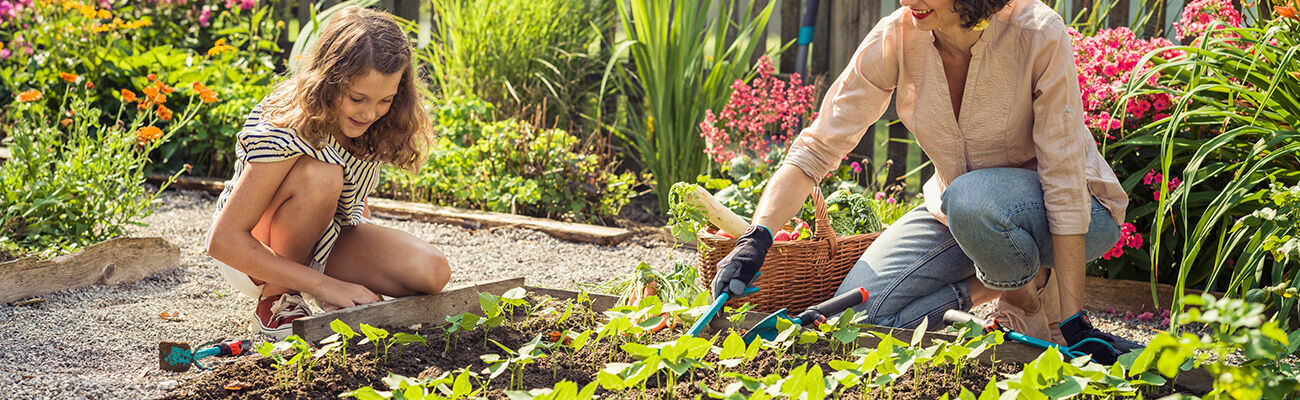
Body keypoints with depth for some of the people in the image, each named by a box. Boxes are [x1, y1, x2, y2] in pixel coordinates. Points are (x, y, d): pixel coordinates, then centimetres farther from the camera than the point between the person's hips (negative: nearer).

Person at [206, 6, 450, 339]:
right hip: (254, 251, -5)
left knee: (432, 273, -22)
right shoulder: (285, 131, -31)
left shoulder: (368, 123, -13)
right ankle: (276, 299, -16)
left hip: (325, 242, 5)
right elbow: (224, 241, -32)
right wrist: (327, 285, -35)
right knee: (321, 175, -35)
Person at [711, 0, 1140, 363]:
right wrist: (757, 236, -30)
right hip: (959, 212, 4)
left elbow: (1064, 180, -26)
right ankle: (998, 284, 3)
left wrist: (1073, 320, -28)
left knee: (970, 199, -38)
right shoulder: (896, 38, -18)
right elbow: (818, 147, -15)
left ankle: (1032, 294, -7)